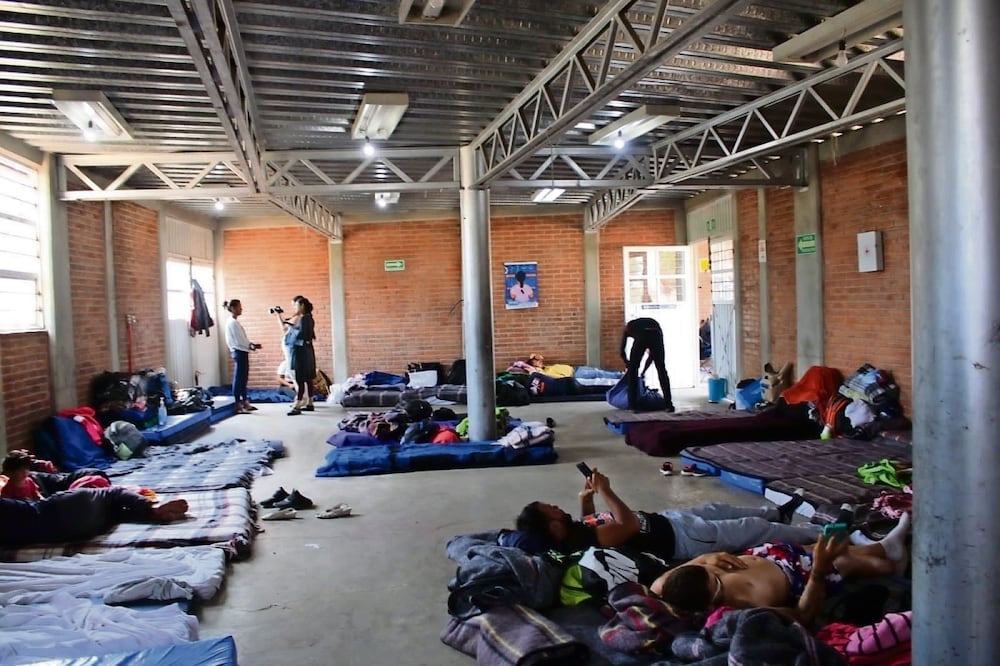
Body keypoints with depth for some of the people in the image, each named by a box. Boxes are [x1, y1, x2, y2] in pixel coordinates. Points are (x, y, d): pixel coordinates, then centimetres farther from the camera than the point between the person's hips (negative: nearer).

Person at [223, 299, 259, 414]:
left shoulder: (234, 322, 14)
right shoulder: (233, 323, -15)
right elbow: (239, 341, -18)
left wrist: (251, 344, 4)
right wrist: (251, 346, -8)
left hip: (241, 352, 10)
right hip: (240, 353, -10)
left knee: (243, 379, 14)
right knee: (239, 379, -5)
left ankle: (245, 403, 21)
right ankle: (238, 405, -2)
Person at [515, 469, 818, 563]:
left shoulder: (572, 531, -5)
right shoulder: (585, 541, -33)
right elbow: (629, 525, -31)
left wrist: (586, 499, 0)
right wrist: (605, 491, -28)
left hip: (663, 520, 9)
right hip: (680, 539, -9)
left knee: (716, 509, 26)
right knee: (752, 528, 4)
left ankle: (777, 514, 50)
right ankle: (819, 534, 25)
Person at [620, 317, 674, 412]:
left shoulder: (628, 327, 38)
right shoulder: (654, 323, 43)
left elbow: (622, 351, 34)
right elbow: (652, 354, 44)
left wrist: (628, 365, 51)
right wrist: (643, 372, 53)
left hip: (641, 336, -2)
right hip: (656, 334, 3)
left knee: (632, 370, 13)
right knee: (662, 370, 15)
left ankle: (633, 405, 13)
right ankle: (669, 404, 13)